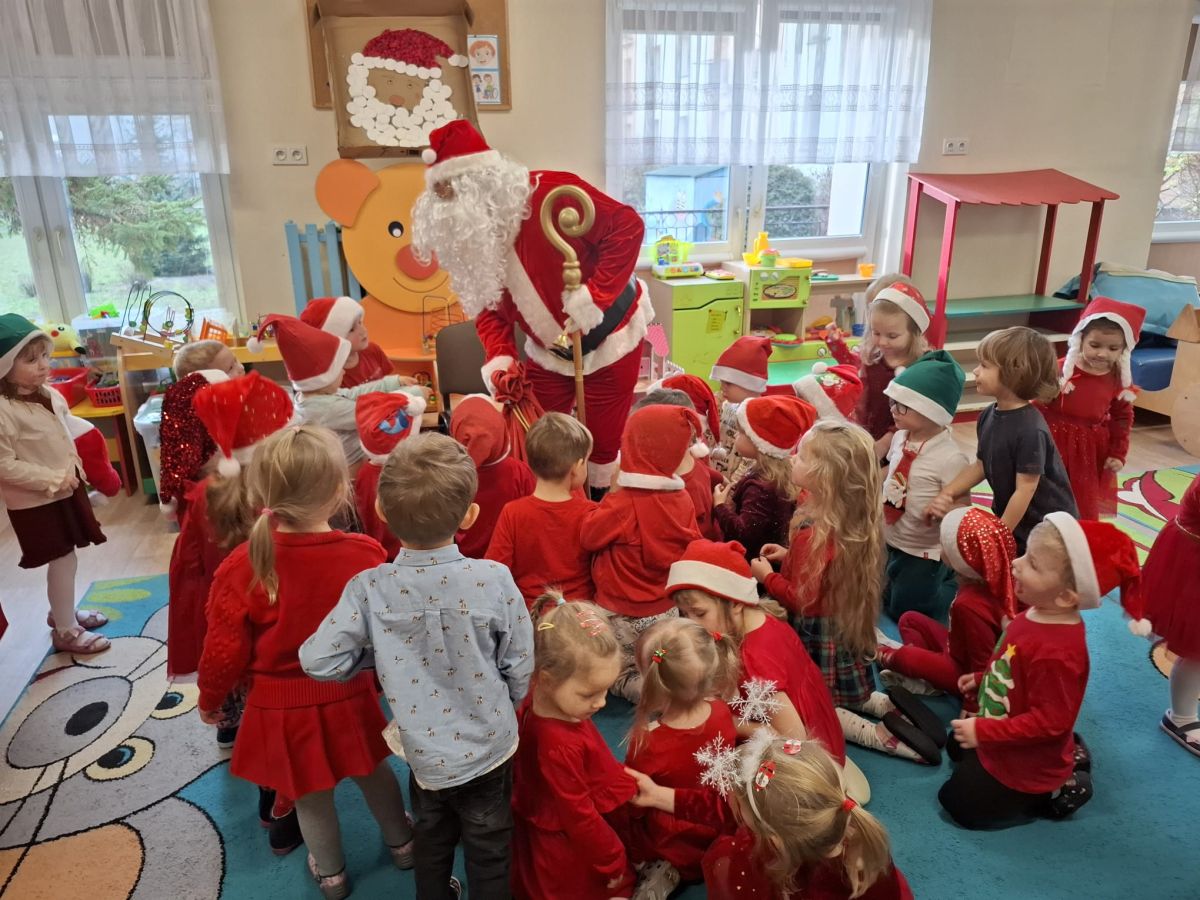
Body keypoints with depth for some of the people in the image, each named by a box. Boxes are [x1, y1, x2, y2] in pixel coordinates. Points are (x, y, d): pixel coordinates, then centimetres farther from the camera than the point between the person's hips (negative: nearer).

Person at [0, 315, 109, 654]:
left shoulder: (49, 395, 1)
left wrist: (72, 468, 5)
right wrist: (54, 479, -22)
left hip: (64, 490, 8)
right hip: (34, 501, -8)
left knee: (65, 558, 20)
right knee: (63, 560, 0)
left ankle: (62, 612, 40)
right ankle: (65, 631, 16)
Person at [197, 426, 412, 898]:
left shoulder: (241, 566, -23)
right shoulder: (366, 554, -22)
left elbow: (225, 651, -12)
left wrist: (209, 699, 8)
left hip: (283, 705, -1)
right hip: (349, 695, 1)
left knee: (311, 792, 22)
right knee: (373, 770, 27)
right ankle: (401, 843, 51)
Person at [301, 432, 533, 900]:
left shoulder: (367, 589, -20)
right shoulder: (494, 579, -22)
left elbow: (318, 661, -14)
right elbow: (520, 668, -11)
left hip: (425, 754, 2)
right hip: (488, 750, -1)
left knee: (431, 848, 29)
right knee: (488, 859, 20)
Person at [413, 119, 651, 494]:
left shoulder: (550, 194, -27)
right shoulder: (471, 237, -4)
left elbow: (628, 224, -27)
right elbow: (489, 307, -2)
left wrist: (597, 293, -33)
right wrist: (498, 356, -19)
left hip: (609, 339, -6)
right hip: (549, 353, 6)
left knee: (602, 440, 5)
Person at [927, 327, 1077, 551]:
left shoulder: (1030, 430, -28)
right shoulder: (988, 416, -4)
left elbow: (1025, 489, -24)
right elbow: (980, 466, 7)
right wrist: (946, 495, -3)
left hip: (1046, 529, -8)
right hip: (1009, 520, 8)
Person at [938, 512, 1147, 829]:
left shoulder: (1056, 652, -40)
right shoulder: (1039, 615, -12)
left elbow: (1050, 721, -33)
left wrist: (983, 732, -29)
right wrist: (982, 679, 12)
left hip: (1027, 764, -9)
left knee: (959, 804, 6)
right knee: (958, 750, 34)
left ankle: (1057, 792, 11)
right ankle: (1065, 754, 26)